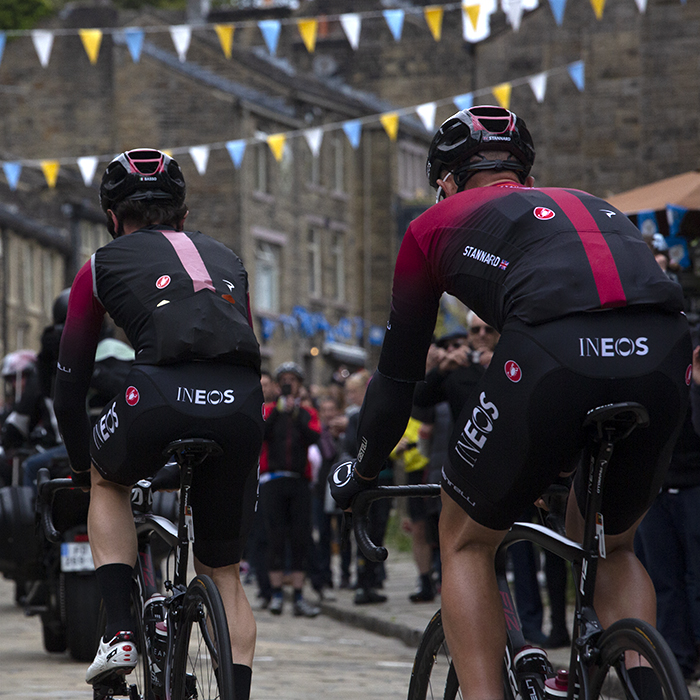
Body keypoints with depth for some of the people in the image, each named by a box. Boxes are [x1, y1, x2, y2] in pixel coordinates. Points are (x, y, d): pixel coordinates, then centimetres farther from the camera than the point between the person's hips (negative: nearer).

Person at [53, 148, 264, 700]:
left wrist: (81, 465, 40)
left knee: (108, 482, 31)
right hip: (240, 406, 3)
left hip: (161, 398, -2)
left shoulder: (103, 266, 22)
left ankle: (120, 632, 16)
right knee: (224, 574, 19)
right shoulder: (226, 259, 31)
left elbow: (71, 383, 26)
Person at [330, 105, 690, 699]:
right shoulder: (595, 206, 40)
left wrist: (363, 472, 48)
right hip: (665, 358, 4)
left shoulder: (436, 226, 28)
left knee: (466, 543, 20)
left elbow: (399, 370, 33)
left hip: (553, 356, -4)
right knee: (611, 547, 28)